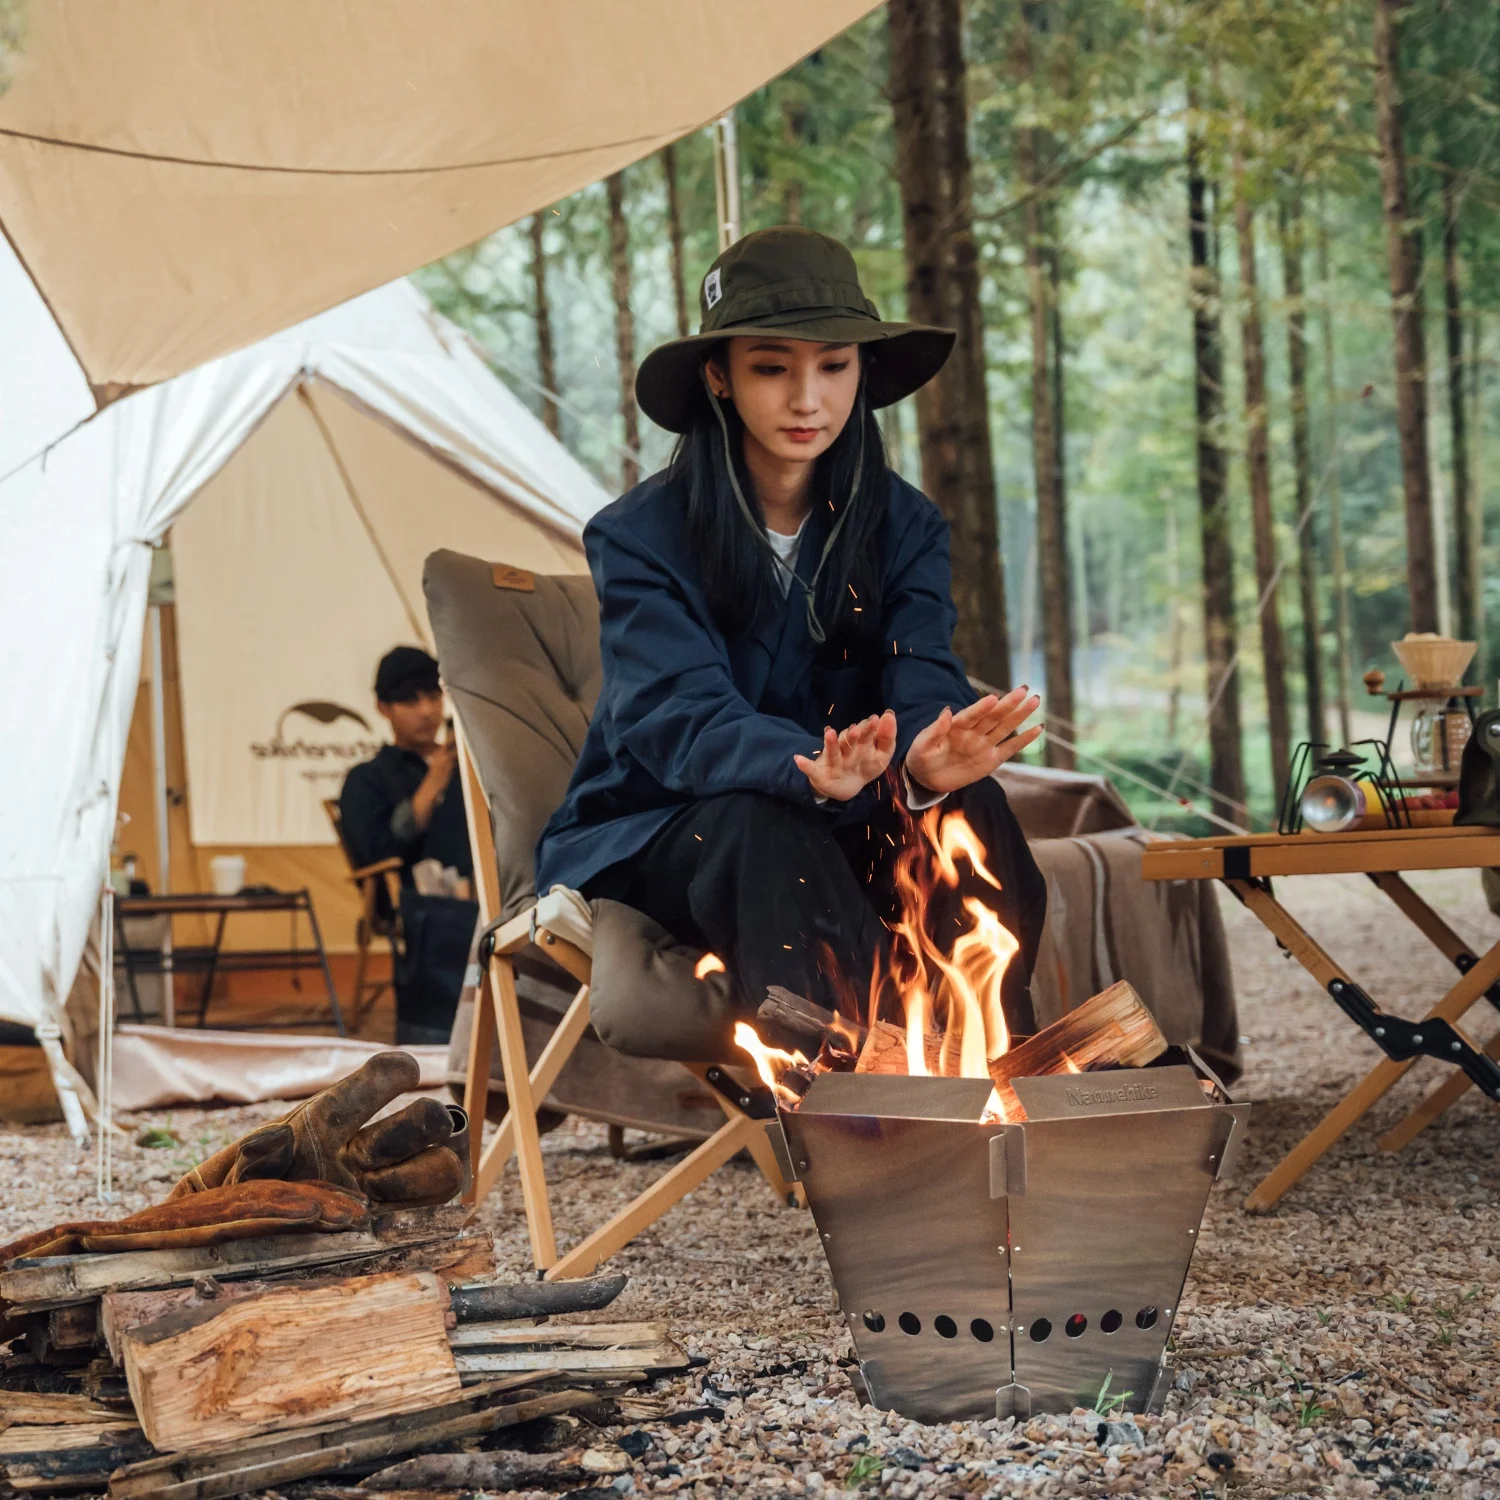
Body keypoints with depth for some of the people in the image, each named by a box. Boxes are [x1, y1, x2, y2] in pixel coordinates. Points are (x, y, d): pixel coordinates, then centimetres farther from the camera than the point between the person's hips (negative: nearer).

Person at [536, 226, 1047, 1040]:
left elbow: (924, 684, -18)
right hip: (653, 843, -3)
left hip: (835, 831, 3)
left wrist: (924, 759, -46)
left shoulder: (907, 527, -1)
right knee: (761, 828, -36)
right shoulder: (638, 537, -13)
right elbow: (680, 716, -29)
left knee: (966, 806, -28)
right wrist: (807, 770, -52)